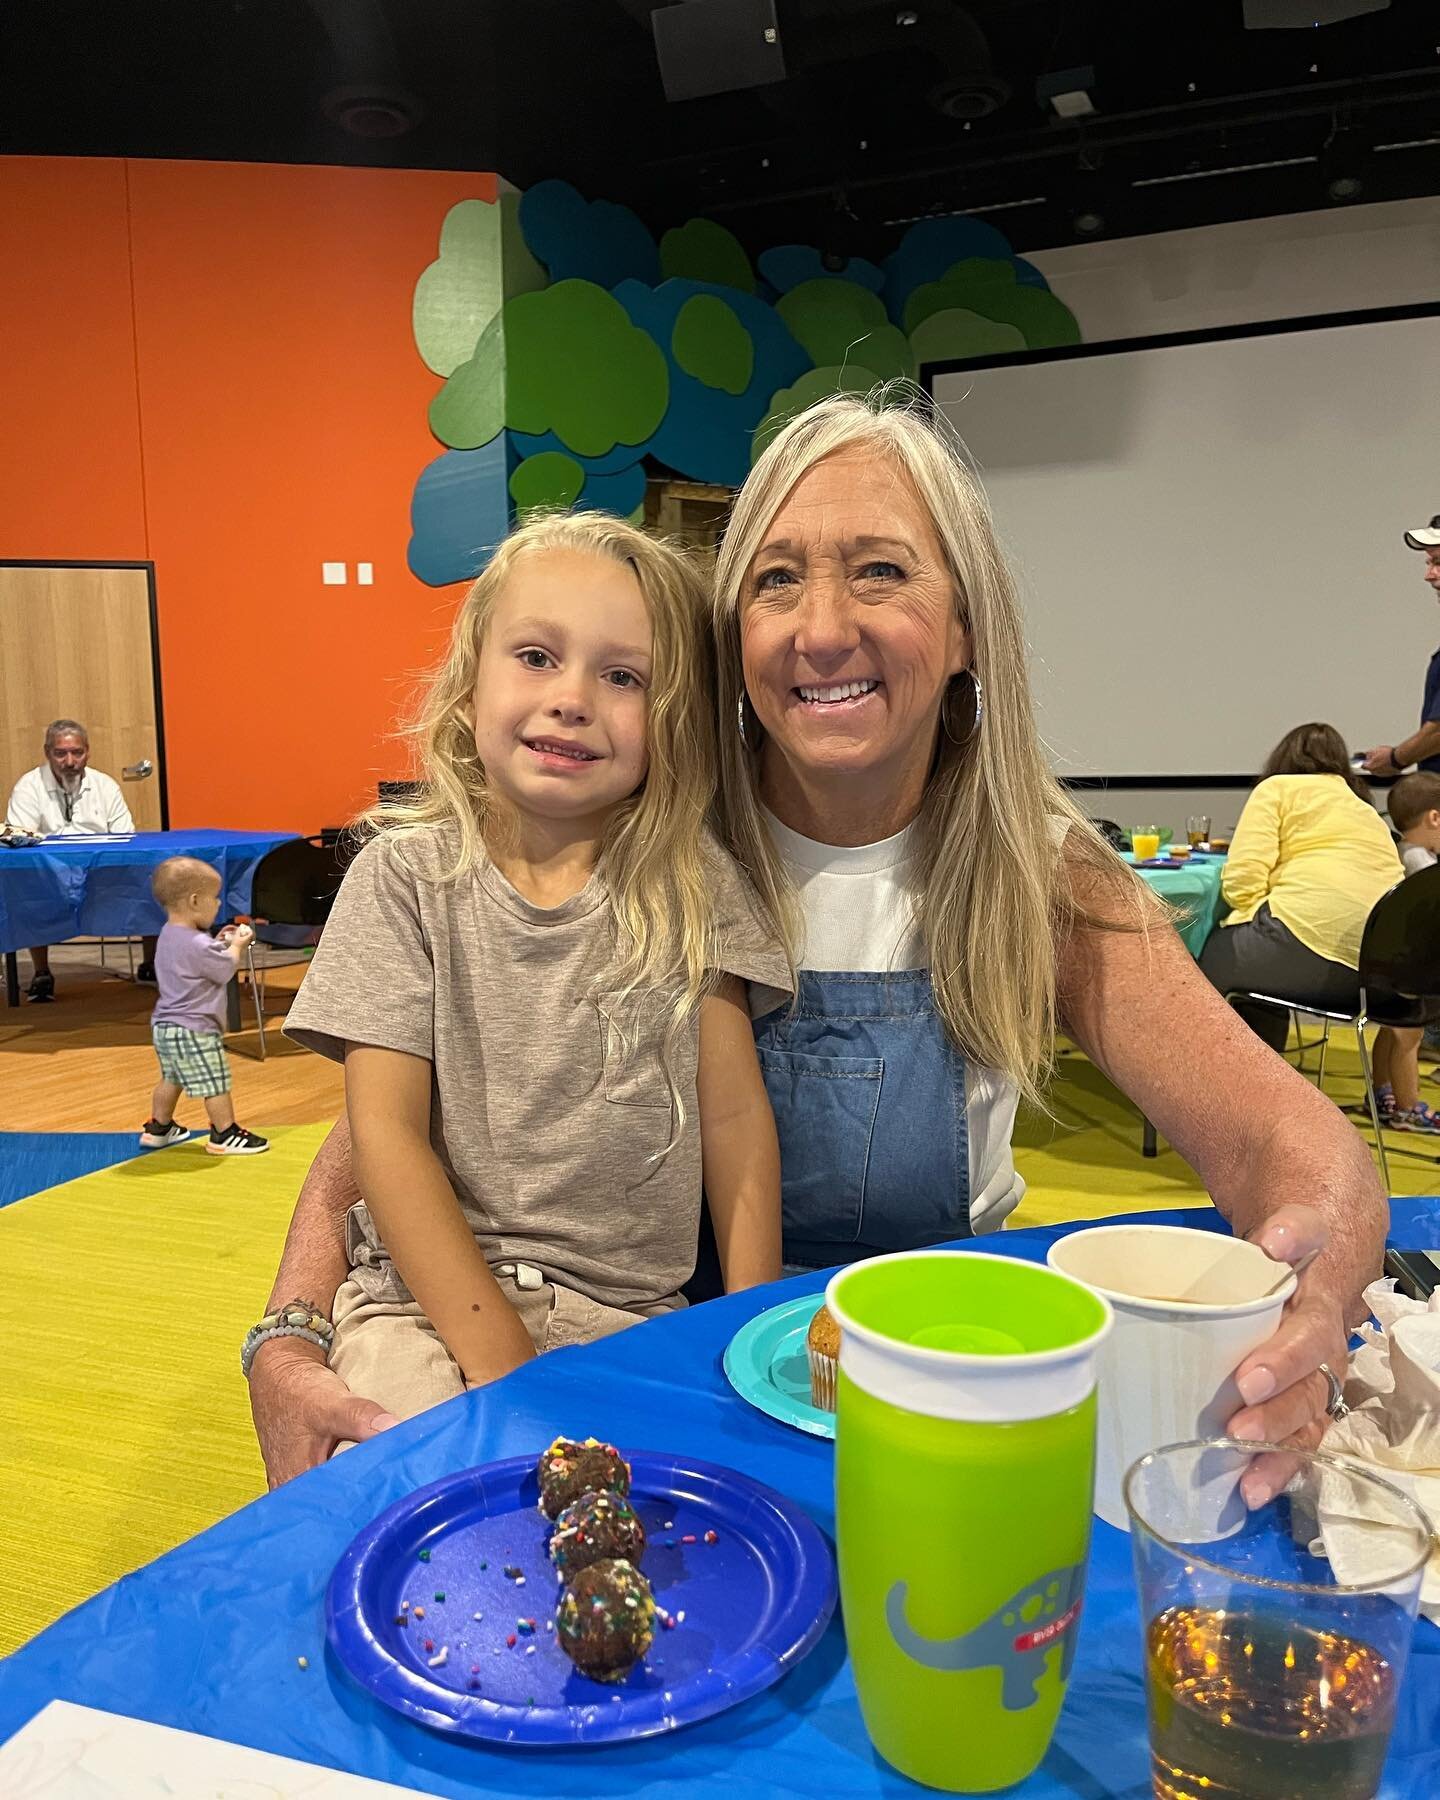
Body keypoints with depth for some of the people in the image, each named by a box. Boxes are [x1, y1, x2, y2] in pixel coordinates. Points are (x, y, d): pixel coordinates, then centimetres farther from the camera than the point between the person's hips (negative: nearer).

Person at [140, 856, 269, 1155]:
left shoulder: (169, 935, 6)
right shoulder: (198, 945, -24)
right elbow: (226, 970, -13)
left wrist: (221, 943, 9)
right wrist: (236, 946, 3)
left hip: (165, 1027, 10)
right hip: (194, 1030, -10)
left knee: (171, 1078, 24)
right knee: (216, 1083, 1)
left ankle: (158, 1128, 36)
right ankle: (224, 1135, 10)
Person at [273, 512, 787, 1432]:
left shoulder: (692, 882, 2)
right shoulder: (405, 878, -2)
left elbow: (733, 1115, 3)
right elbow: (387, 1131, -6)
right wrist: (495, 1353, -13)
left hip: (632, 1309, 2)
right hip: (428, 1295, -1)